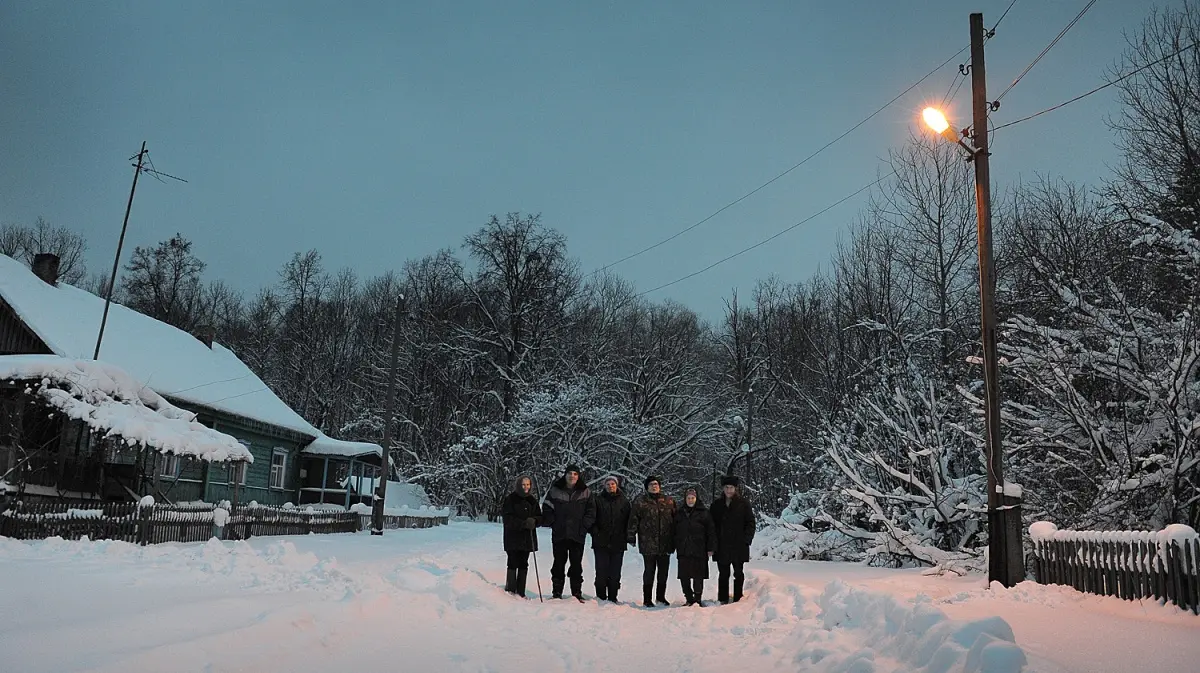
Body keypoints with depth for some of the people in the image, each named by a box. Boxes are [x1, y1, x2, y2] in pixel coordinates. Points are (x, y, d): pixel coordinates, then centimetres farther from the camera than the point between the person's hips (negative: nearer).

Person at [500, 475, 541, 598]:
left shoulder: (532, 500, 11)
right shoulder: (511, 499, -4)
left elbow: (539, 516, 12)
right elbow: (508, 518, -11)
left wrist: (533, 521, -11)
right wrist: (523, 524, -22)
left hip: (527, 537, 5)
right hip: (513, 537, -4)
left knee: (523, 565, 6)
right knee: (513, 564, -5)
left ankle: (521, 592, 11)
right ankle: (510, 590, 4)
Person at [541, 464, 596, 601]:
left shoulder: (585, 492, 5)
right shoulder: (555, 491, 4)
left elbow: (591, 512, 5)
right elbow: (547, 510, 5)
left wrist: (584, 527, -5)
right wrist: (553, 523, -5)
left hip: (578, 535, 0)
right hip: (559, 535, 0)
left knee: (576, 564, 3)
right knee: (559, 563, 5)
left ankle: (577, 593, 11)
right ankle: (557, 592, 12)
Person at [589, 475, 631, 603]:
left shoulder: (624, 501, 9)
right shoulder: (598, 500, 5)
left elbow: (628, 520, 10)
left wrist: (627, 536, -1)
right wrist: (595, 532, -9)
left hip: (618, 543, 1)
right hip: (601, 543, -1)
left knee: (615, 573, 5)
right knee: (601, 571, -1)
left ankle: (613, 597, 13)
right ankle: (601, 597, 8)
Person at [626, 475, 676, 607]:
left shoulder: (669, 502, 9)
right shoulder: (641, 501, 0)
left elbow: (675, 520, 13)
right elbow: (633, 520, -1)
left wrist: (674, 539, 11)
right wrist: (631, 536, -5)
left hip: (665, 544, 3)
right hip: (648, 544, -3)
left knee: (663, 571, 10)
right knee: (649, 570, -1)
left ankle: (661, 596, 25)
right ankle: (647, 599, 9)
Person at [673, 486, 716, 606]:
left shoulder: (704, 513, 0)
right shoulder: (679, 513, 11)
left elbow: (711, 532, 0)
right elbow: (674, 532, 14)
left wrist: (710, 548, -4)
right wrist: (673, 546, 9)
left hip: (699, 551, -3)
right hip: (683, 551, 3)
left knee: (698, 576, 1)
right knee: (684, 576, 4)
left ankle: (698, 599, 14)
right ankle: (689, 599, 16)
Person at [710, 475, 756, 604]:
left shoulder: (743, 503, -1)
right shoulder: (717, 504, 6)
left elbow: (750, 523, 0)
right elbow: (711, 524, 8)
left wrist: (746, 539, -10)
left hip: (739, 545, -2)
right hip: (722, 546, 2)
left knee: (739, 574, 7)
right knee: (723, 574, 8)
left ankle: (738, 599, 15)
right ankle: (723, 600, 15)